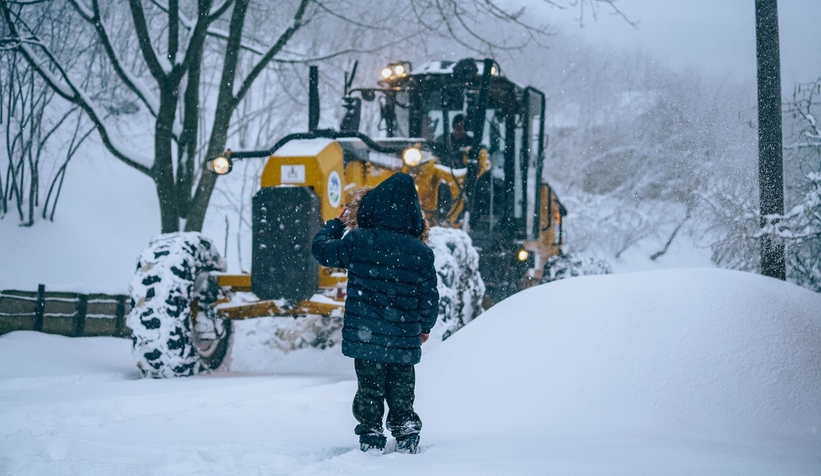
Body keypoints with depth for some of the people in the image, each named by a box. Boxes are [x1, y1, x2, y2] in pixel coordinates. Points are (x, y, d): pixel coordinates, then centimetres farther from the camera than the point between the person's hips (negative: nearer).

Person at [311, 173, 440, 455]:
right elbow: (430, 296, 1)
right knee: (401, 392, 15)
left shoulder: (358, 241, -9)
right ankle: (407, 438, 19)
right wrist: (426, 326, 19)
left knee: (369, 390, 8)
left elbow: (320, 249, 6)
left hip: (365, 335, -2)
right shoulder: (421, 252, -5)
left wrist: (337, 223, 21)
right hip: (404, 340, 2)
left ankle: (371, 438, 8)